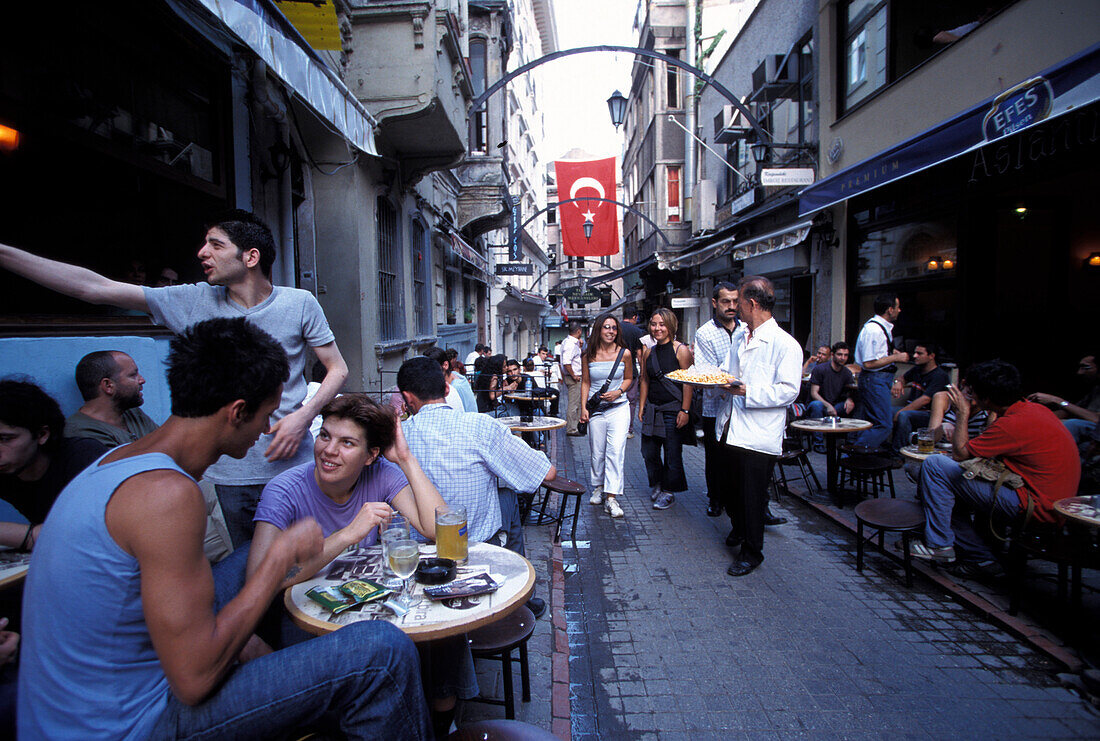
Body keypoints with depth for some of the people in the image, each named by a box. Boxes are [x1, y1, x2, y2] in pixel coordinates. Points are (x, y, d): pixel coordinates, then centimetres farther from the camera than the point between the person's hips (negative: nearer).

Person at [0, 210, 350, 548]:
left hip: (292, 465, -2)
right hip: (230, 474, 2)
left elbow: (338, 368, 0)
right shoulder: (196, 302, 1)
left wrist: (304, 415, -14)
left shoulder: (300, 304, -4)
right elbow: (95, 288, -1)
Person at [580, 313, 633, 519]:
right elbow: (585, 382, 9)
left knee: (616, 450, -10)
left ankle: (611, 497, -7)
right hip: (596, 409, 1)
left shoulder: (624, 353, -1)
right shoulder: (588, 355, 1)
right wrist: (583, 407, 1)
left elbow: (628, 378, 12)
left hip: (619, 408, -1)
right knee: (596, 451, 8)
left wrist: (618, 392, -7)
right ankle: (598, 487, 31)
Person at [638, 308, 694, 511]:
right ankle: (657, 484, 31)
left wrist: (685, 411, -15)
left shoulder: (681, 350, -8)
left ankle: (669, 490, 20)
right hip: (652, 409, 5)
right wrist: (641, 407, 10)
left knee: (672, 453, 4)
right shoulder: (648, 352, 8)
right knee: (649, 451, 9)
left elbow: (688, 382, -10)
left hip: (673, 410, -5)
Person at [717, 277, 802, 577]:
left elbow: (788, 390, -18)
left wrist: (748, 392, -24)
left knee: (753, 496, 4)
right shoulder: (740, 336, 12)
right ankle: (738, 529, 45)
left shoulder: (785, 344, -13)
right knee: (732, 488, 20)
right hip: (731, 428, 7)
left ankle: (752, 551, 23)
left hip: (758, 436, -7)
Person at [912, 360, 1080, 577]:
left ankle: (939, 544, -2)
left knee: (935, 466, -13)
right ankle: (979, 559, 20)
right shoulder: (1035, 408, 5)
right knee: (949, 490, 19)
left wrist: (963, 413, -6)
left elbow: (961, 452, -14)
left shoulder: (1015, 423, -24)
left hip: (1035, 506, -10)